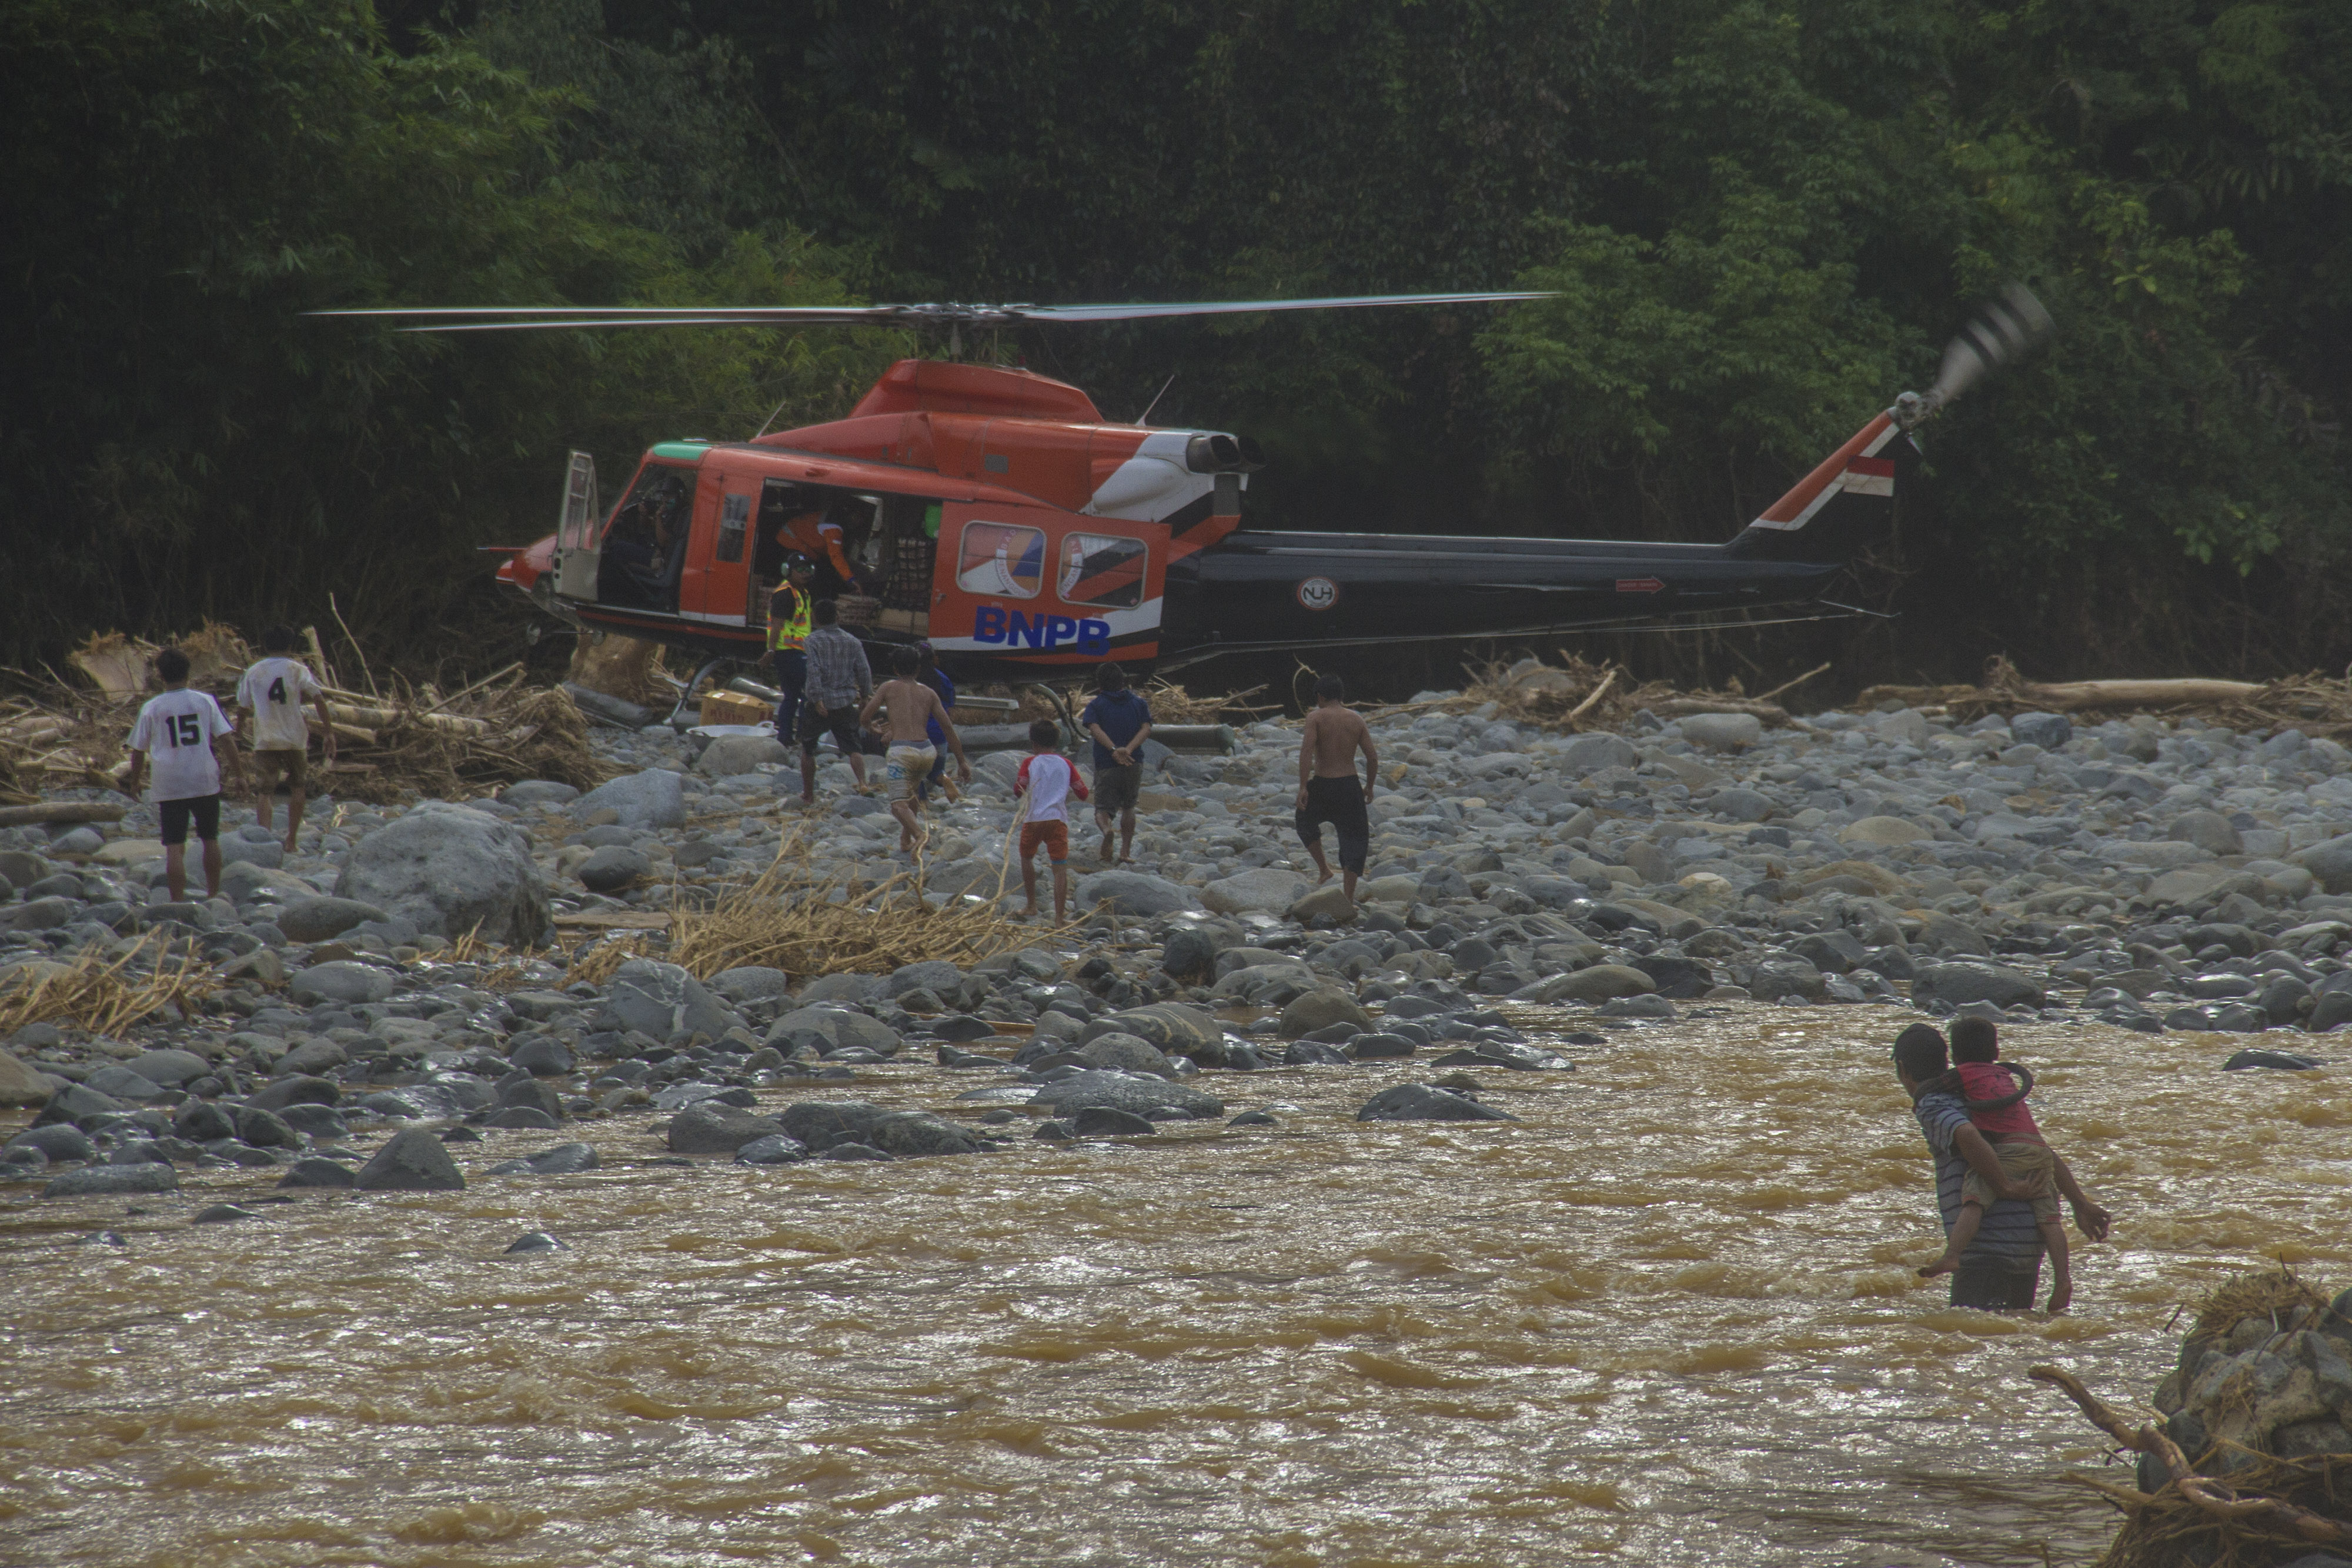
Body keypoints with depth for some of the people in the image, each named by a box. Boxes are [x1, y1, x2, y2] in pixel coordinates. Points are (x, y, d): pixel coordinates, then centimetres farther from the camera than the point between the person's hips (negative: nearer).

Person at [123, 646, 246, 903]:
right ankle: (213, 894, 26)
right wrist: (239, 774, 5)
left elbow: (138, 750, 5)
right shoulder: (205, 701, 1)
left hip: (169, 788, -1)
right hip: (205, 783, 1)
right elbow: (226, 739, -1)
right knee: (210, 839, 18)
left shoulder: (151, 709, 0)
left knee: (174, 846, -2)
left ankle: (178, 902, -8)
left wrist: (135, 782, 19)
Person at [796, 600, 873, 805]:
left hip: (819, 705, -2)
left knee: (808, 748, 14)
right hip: (845, 704, 3)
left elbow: (814, 671, -19)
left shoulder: (812, 641, -6)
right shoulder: (853, 642, 5)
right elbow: (864, 671, 5)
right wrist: (863, 694, 22)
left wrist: (817, 700, -23)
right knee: (853, 747, 3)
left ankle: (808, 795, 19)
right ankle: (862, 782, -23)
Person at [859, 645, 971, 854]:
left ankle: (919, 834, -38)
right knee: (910, 792, 31)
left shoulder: (889, 687, 8)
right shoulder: (928, 693, 16)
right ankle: (906, 840, 32)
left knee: (899, 805, -10)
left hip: (902, 750, -5)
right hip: (927, 751, 5)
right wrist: (962, 761, 17)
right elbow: (949, 728, 13)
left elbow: (864, 718, 6)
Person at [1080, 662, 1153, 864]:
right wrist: (1128, 750, -17)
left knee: (1103, 809, 1)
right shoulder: (1138, 703, 8)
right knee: (1128, 807, 22)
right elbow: (1146, 729, -5)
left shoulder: (1095, 706, 2)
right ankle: (1126, 851, 18)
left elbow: (1095, 728, -16)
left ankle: (1106, 829, -33)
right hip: (1134, 764, 2)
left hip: (1106, 765, -2)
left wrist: (1114, 750, -24)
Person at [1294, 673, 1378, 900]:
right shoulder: (1357, 720, 3)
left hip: (1322, 787, -2)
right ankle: (1349, 896, 6)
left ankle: (1324, 868, 24)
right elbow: (1373, 757, 3)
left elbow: (1306, 751, -20)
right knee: (1354, 838, 10)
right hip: (1350, 787, 2)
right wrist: (1369, 786, 17)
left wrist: (1303, 787, -20)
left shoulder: (1316, 718, -7)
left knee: (1305, 822, 29)